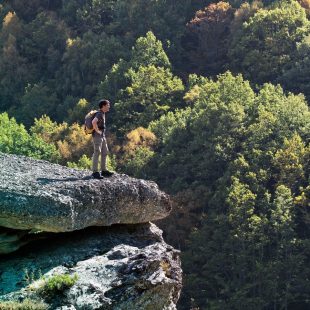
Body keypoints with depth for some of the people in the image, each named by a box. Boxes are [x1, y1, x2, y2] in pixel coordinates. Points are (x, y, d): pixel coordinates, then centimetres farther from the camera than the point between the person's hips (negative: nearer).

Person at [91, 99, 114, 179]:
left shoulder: (103, 114, 15)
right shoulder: (99, 114, -16)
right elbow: (93, 122, -34)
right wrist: (97, 130, -22)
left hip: (102, 136, 10)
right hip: (97, 136, -10)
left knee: (105, 152, 12)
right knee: (97, 153, -9)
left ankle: (104, 171, 17)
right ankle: (95, 172, -8)